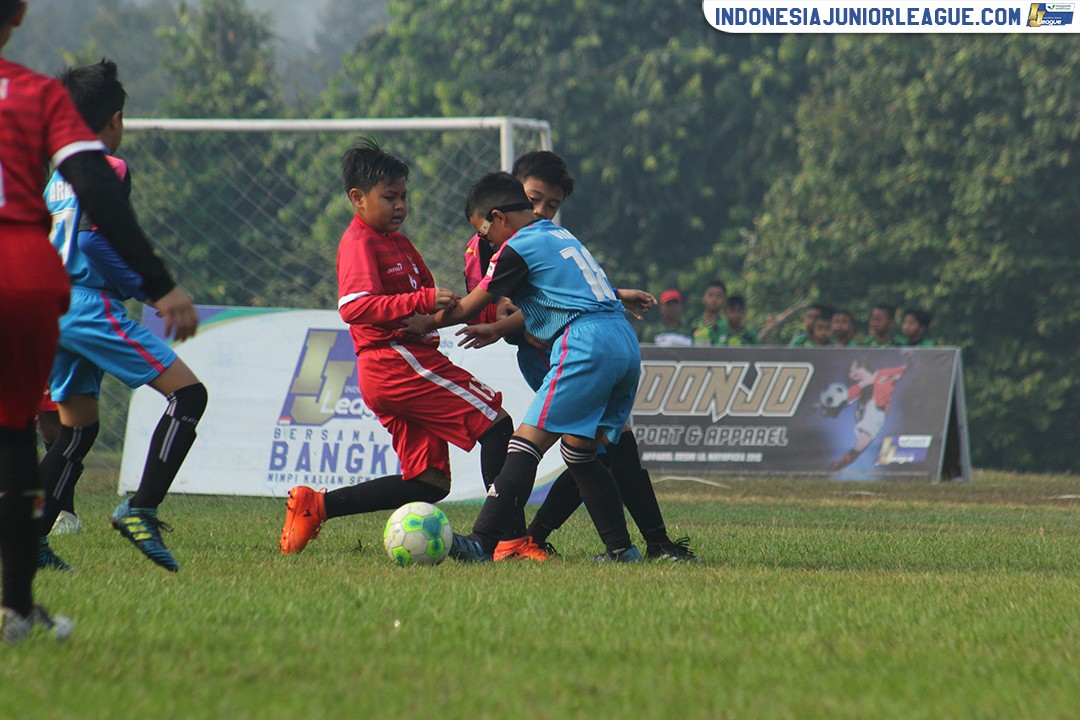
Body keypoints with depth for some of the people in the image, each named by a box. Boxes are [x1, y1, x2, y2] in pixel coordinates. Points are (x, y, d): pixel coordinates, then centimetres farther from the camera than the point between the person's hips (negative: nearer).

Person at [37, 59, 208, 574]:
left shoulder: (59, 175, 19)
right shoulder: (110, 169, -6)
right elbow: (94, 240, -18)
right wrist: (151, 289, -9)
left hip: (50, 306, 9)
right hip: (90, 305, -9)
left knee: (79, 427, 16)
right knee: (188, 393, -9)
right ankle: (141, 510, -19)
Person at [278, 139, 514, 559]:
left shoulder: (397, 242, 22)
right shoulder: (359, 243, -8)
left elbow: (428, 294, 26)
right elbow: (355, 306, -23)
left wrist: (431, 318, 3)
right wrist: (423, 302, -30)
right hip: (398, 362, -10)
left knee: (428, 484, 8)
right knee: (495, 424, -12)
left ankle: (316, 505, 10)